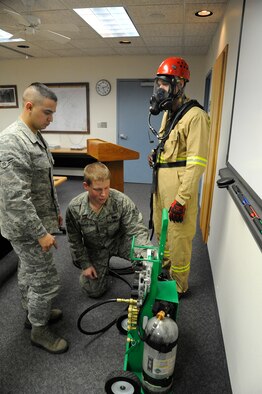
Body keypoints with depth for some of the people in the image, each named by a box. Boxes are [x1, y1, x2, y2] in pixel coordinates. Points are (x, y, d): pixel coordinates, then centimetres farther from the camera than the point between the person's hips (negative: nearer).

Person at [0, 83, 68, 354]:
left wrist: (56, 211, 19)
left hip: (36, 220, 9)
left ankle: (32, 314, 43)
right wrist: (41, 233, -23)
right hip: (26, 227, -9)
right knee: (46, 281, 3)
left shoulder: (36, 137, 8)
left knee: (28, 272, 24)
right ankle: (39, 330, 25)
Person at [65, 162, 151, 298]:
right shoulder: (74, 208, -22)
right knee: (94, 291, 3)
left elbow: (137, 229, -26)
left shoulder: (122, 201, -29)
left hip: (120, 240, -1)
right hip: (95, 248, 2)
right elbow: (74, 239, -6)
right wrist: (85, 264, -4)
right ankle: (103, 266, 34)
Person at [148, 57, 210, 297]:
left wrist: (182, 199, -22)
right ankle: (165, 268, 45)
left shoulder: (195, 116, -15)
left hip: (179, 186, -9)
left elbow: (196, 163, -21)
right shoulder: (168, 113, 13)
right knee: (161, 229, 22)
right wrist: (156, 156, 4)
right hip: (161, 182, 9)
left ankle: (179, 286, 23)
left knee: (179, 237, 2)